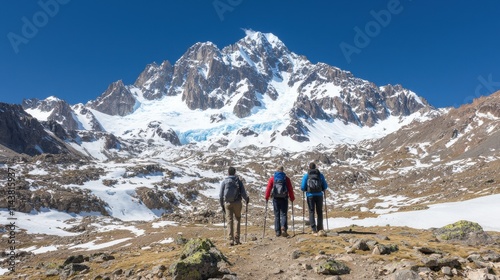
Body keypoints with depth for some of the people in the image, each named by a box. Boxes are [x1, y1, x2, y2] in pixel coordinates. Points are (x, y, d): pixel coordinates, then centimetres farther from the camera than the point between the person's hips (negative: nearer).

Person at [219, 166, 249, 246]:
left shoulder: (224, 181, 2)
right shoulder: (238, 181, 0)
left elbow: (221, 195, 2)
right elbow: (243, 192, -3)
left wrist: (222, 205, 13)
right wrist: (247, 199, 17)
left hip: (227, 203, 0)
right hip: (237, 203, 0)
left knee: (230, 221, 4)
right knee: (238, 219, 13)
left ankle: (231, 240, 1)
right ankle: (236, 239, 8)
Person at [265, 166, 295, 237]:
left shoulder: (272, 178, 6)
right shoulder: (286, 178, 4)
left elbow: (268, 188, -1)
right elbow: (290, 189, 2)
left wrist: (266, 197, 6)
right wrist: (292, 198, 9)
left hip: (275, 198, 1)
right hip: (284, 198, -1)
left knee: (277, 215, 9)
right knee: (283, 214, 2)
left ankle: (278, 231, 8)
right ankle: (283, 228, -20)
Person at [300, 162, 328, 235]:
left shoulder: (306, 175, 2)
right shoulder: (320, 175, 6)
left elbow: (302, 187, -3)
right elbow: (325, 186, 5)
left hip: (310, 195, -1)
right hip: (319, 195, 1)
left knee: (311, 212, 5)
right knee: (319, 212, 14)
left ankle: (314, 230, -1)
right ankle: (320, 228, 15)